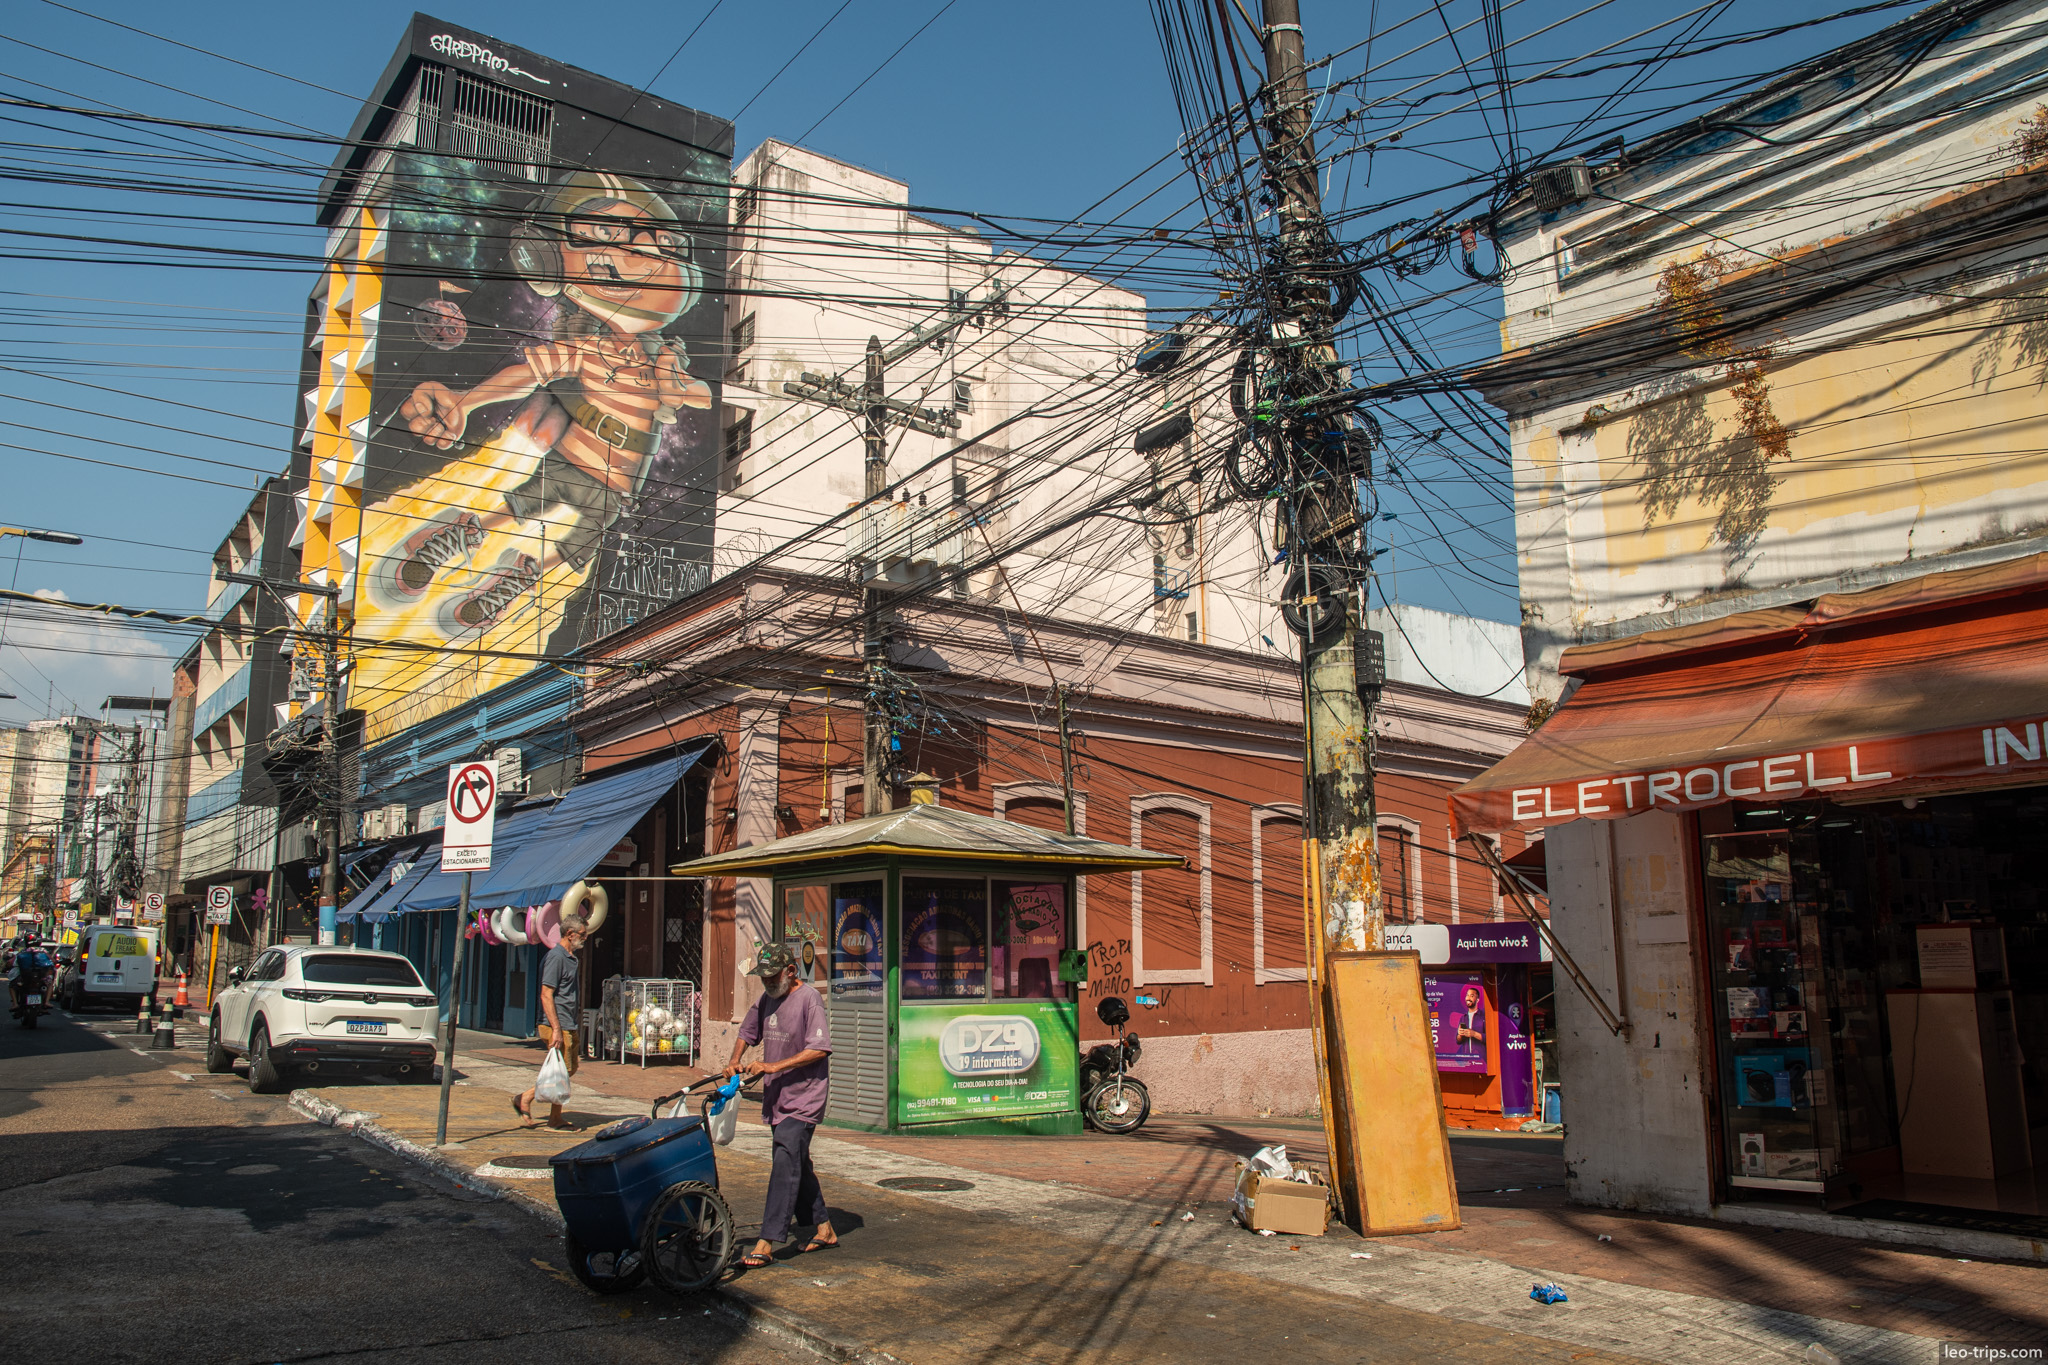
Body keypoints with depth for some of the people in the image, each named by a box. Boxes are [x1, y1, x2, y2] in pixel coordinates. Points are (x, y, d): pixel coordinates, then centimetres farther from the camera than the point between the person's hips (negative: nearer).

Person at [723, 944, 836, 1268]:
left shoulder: (809, 999, -13)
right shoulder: (766, 999, 11)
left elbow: (818, 1049, -18)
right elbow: (747, 1033, 21)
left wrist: (773, 1066, -21)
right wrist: (734, 1062, 2)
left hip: (804, 1098, -8)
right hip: (777, 1097, 8)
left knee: (785, 1165, -13)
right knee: (798, 1166, 15)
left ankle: (767, 1244, -14)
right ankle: (823, 1229, 27)